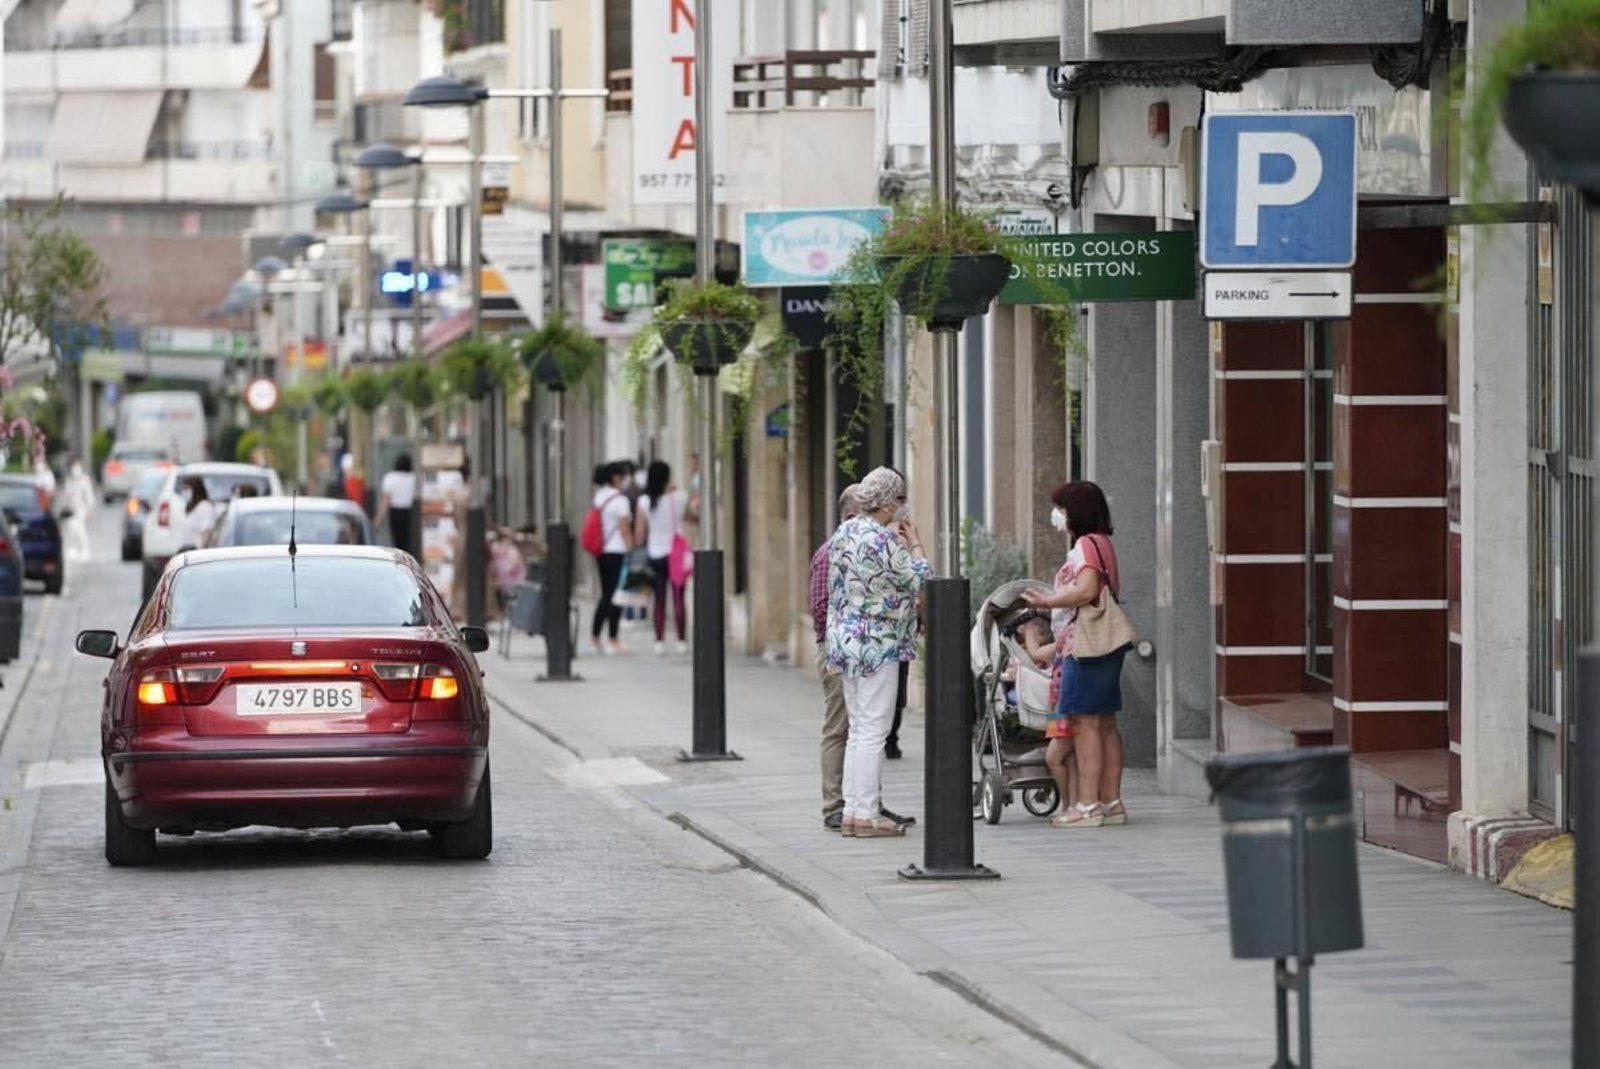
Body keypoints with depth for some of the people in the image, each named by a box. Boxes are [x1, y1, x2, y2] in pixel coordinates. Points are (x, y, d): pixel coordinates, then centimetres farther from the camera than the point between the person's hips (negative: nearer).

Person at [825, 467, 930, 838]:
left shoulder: (843, 533, 9)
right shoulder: (882, 540, -18)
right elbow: (920, 581, -15)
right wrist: (915, 545, 1)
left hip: (846, 638, 9)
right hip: (877, 645, -9)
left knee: (858, 730, 13)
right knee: (873, 731, -5)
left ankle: (853, 810, 14)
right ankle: (867, 814, -5)